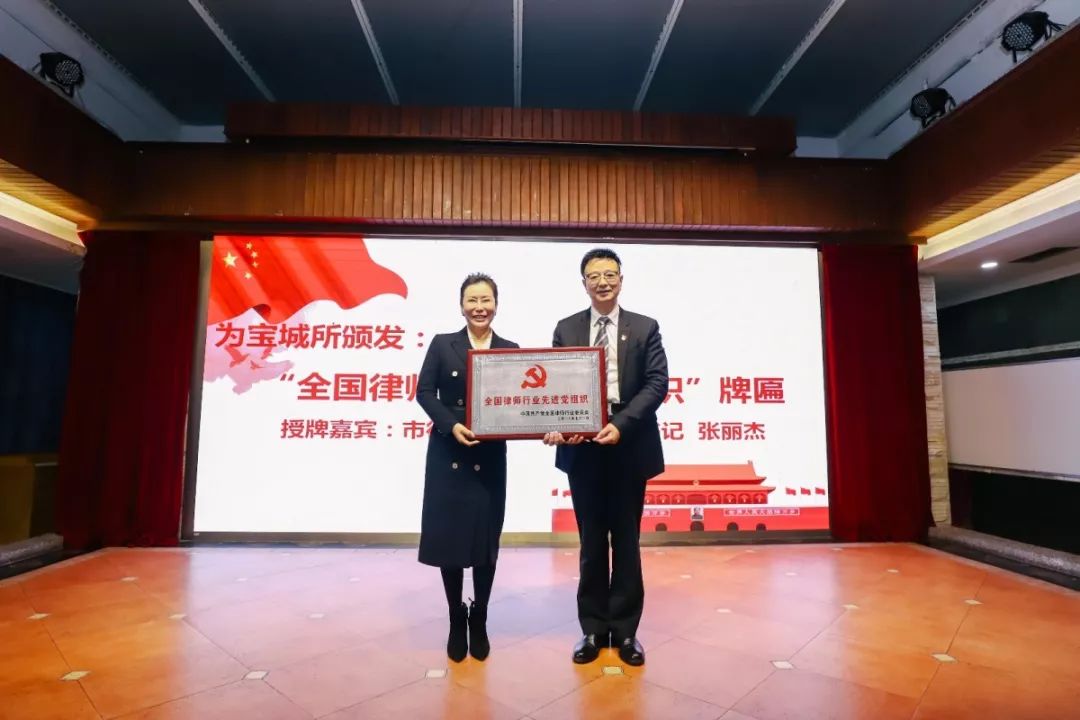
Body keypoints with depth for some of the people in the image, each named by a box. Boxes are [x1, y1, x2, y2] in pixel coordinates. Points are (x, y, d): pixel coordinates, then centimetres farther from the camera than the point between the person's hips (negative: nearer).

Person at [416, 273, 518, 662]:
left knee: (486, 540, 9)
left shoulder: (510, 350, 4)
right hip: (447, 455, 0)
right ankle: (456, 619, 27)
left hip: (490, 458, 1)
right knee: (448, 538, 6)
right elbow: (424, 392, -4)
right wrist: (451, 424, -19)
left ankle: (479, 619, 29)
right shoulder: (442, 344, 3)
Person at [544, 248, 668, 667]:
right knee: (591, 541, 12)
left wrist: (621, 425, -19)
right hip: (581, 447, 1)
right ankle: (593, 628, 27)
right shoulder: (566, 328, 7)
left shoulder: (645, 328, 4)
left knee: (626, 540, 11)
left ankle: (625, 629, 27)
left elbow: (657, 383, -5)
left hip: (629, 446, -1)